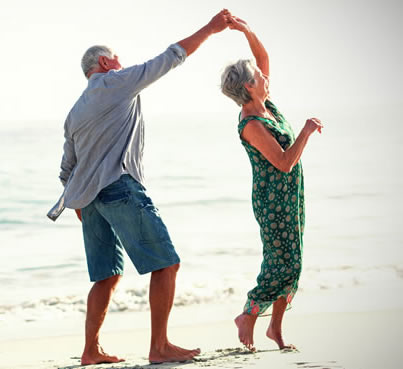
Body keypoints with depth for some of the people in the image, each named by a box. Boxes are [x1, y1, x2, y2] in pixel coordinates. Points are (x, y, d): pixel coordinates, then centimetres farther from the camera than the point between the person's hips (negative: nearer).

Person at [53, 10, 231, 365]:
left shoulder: (75, 112, 23)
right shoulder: (119, 82, 3)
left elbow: (67, 171, 23)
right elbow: (172, 57, 3)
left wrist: (83, 208, 31)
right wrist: (210, 29, 10)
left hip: (88, 196, 9)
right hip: (120, 187, -8)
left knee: (107, 276, 12)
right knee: (166, 263, -6)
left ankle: (91, 350, 9)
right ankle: (160, 346, -10)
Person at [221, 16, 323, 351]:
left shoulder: (264, 104, 4)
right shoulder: (251, 125, -21)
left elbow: (263, 56, 13)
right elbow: (285, 162, -24)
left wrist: (247, 31, -2)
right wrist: (307, 131, -17)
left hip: (291, 197, 9)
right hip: (273, 201, -9)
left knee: (291, 263, 9)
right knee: (284, 266, -7)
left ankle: (276, 326, 17)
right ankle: (248, 317, 9)